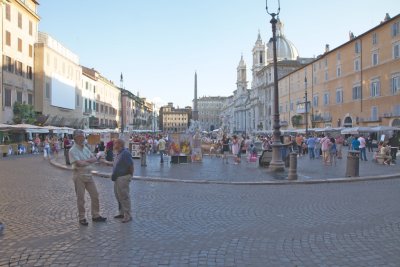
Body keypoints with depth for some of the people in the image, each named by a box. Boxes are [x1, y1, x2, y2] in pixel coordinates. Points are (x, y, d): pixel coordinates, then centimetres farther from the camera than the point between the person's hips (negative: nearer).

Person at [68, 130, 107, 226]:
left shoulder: (85, 148, 11)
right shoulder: (73, 150, -11)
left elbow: (94, 158, 5)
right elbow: (79, 163, -22)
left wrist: (85, 161, -13)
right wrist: (90, 162, -6)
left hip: (89, 175, 7)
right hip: (79, 175, -7)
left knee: (95, 195, 9)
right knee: (80, 198, 3)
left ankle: (96, 216, 21)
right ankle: (82, 218, 16)